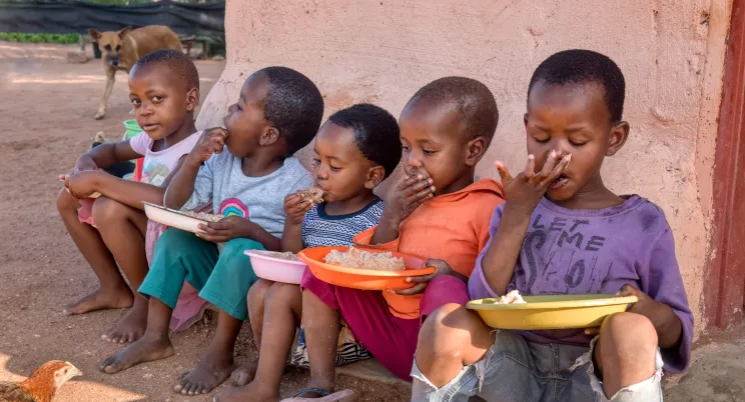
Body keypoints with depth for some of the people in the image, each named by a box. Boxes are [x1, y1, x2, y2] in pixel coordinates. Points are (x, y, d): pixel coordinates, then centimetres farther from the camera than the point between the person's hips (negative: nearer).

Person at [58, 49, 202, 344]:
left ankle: (147, 301, -10)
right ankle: (113, 288, 15)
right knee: (69, 198, 7)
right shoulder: (152, 138, 4)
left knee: (110, 209, -32)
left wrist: (97, 180, -33)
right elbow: (113, 150, 25)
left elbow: (167, 200, -43)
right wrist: (87, 162, 0)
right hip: (147, 229, 9)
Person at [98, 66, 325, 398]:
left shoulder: (297, 184, -21)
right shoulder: (223, 160, -3)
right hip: (223, 271, 7)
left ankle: (220, 355, -21)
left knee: (242, 250, -34)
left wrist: (253, 231, -35)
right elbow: (175, 205, 1)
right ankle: (156, 338, -1)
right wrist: (193, 161, -15)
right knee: (174, 237, -7)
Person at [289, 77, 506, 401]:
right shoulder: (413, 200, 9)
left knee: (445, 289, -36)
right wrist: (391, 217, -5)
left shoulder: (486, 208, -13)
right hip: (389, 330, 7)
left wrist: (451, 274, -26)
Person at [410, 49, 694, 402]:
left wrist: (654, 316, -20)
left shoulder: (643, 224, -2)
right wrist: (517, 213, -13)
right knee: (447, 323, -25)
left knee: (631, 329, -33)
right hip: (517, 370, 2)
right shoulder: (515, 211, 5)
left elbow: (677, 335, 5)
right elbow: (484, 306, -5)